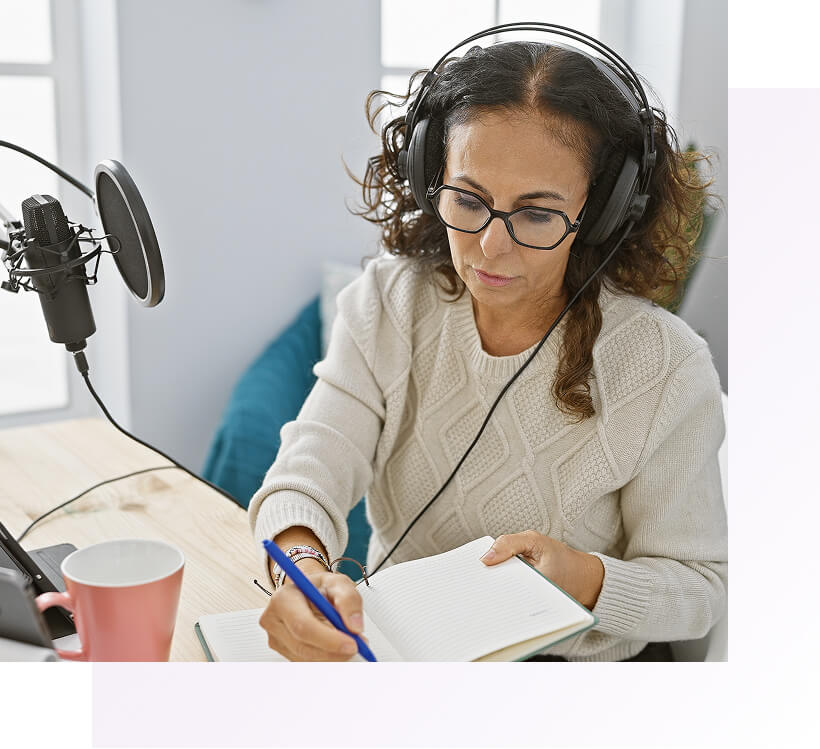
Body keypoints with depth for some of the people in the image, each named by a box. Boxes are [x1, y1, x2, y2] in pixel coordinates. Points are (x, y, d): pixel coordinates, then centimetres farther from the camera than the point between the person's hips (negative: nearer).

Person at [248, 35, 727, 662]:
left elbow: (700, 587, -9)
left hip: (580, 661, -1)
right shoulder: (386, 304, -8)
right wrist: (300, 567, -43)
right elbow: (309, 472, -20)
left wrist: (585, 579, -30)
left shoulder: (666, 369, -17)